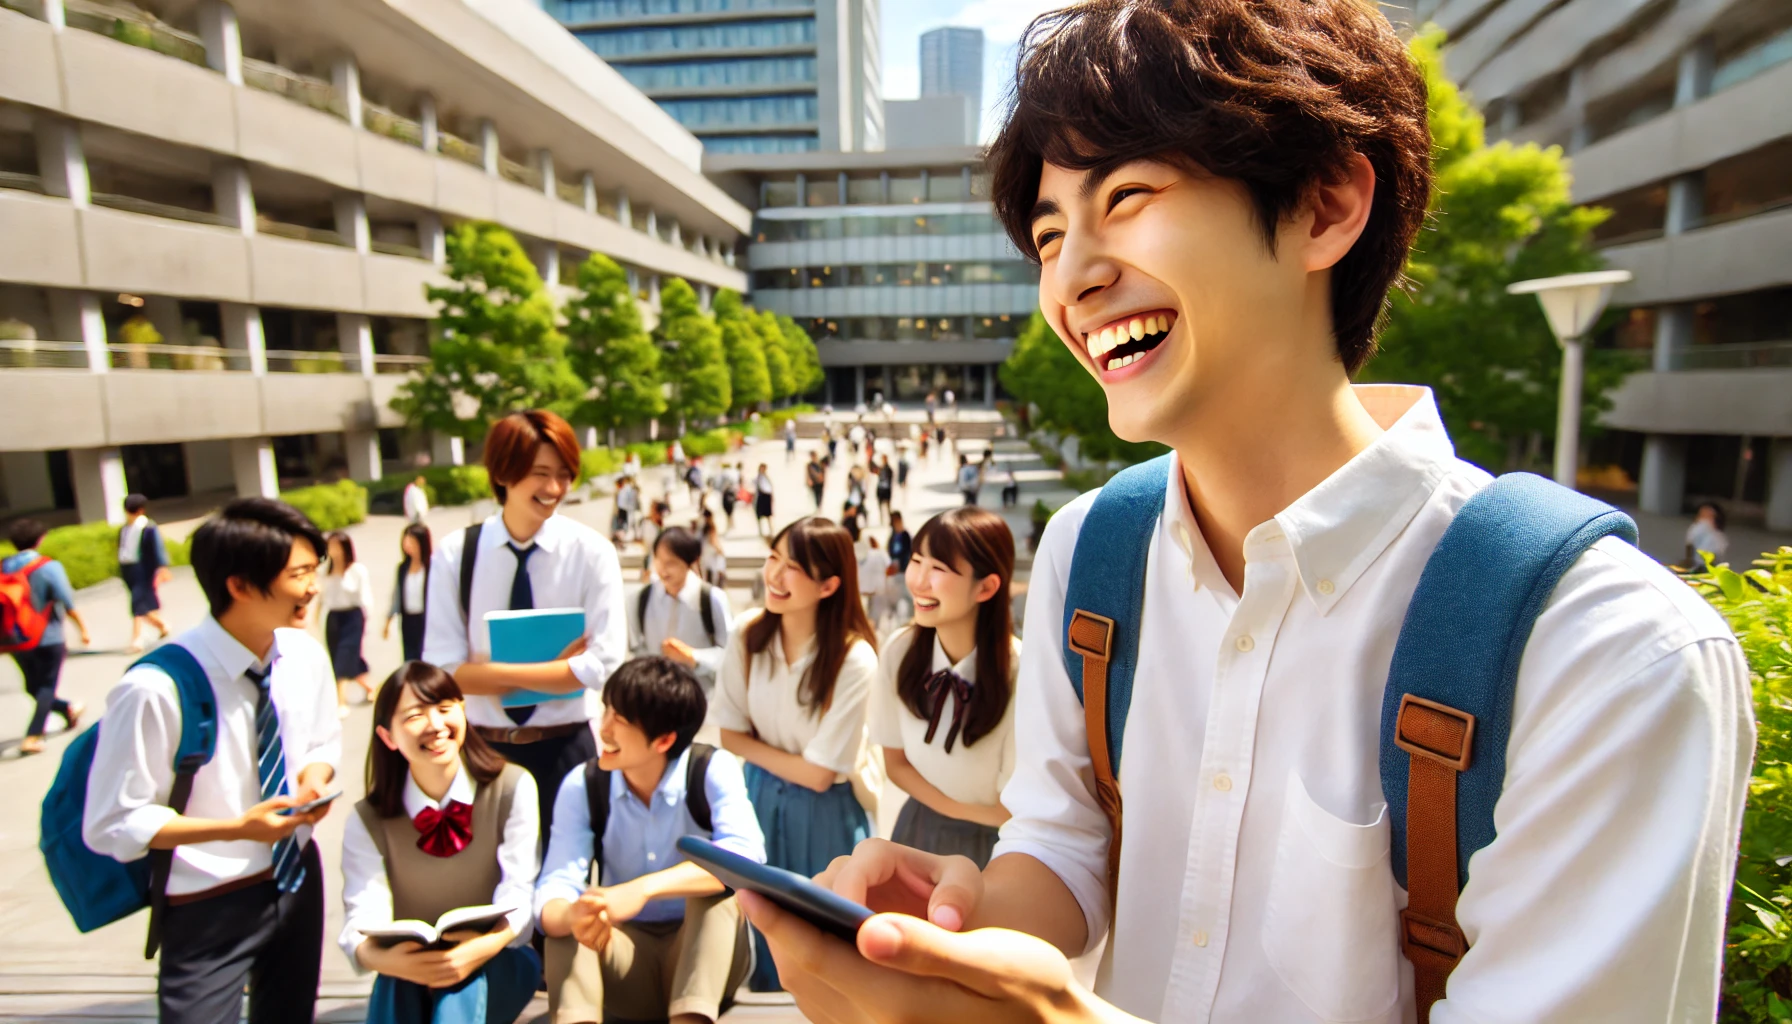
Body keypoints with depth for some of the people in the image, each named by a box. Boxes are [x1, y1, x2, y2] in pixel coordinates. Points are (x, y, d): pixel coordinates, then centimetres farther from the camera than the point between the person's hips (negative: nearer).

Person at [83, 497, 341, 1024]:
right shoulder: (156, 688, -27)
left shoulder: (305, 654, -10)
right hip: (209, 908, -6)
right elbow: (113, 823, -18)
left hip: (298, 877, 6)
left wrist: (316, 777, -14)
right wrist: (237, 828, -27)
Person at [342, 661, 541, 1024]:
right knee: (395, 983, -31)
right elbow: (362, 918, -17)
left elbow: (519, 895, -16)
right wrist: (381, 958, -41)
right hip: (410, 971, 1)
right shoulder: (368, 820, -3)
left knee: (466, 978, -33)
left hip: (496, 966, -1)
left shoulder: (513, 788, -7)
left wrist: (486, 946, -38)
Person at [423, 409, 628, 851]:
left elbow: (602, 665, -16)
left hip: (565, 749, -1)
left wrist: (493, 671, -16)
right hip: (481, 748, 1)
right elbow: (444, 670, -10)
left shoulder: (591, 551, -9)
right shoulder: (455, 553, -5)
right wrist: (557, 668, -17)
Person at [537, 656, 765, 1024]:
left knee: (716, 881, -32)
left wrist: (643, 890, -47)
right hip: (626, 961, 2)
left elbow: (747, 854, -35)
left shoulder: (714, 770, -17)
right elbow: (554, 889, -20)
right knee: (571, 913, -26)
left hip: (703, 956, -2)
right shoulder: (582, 785, -9)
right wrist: (572, 917, -46)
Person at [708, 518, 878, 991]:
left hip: (824, 814, -4)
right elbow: (730, 733, -2)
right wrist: (785, 759, -13)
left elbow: (817, 774, -18)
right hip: (760, 797, 4)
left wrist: (759, 751, -8)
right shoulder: (749, 634, -13)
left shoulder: (854, 659, -25)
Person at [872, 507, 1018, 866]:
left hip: (994, 842, -3)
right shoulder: (898, 651, -16)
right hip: (918, 829, 4)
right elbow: (895, 762, -1)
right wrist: (956, 806, -11)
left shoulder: (1020, 675, -30)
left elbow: (1014, 811, -18)